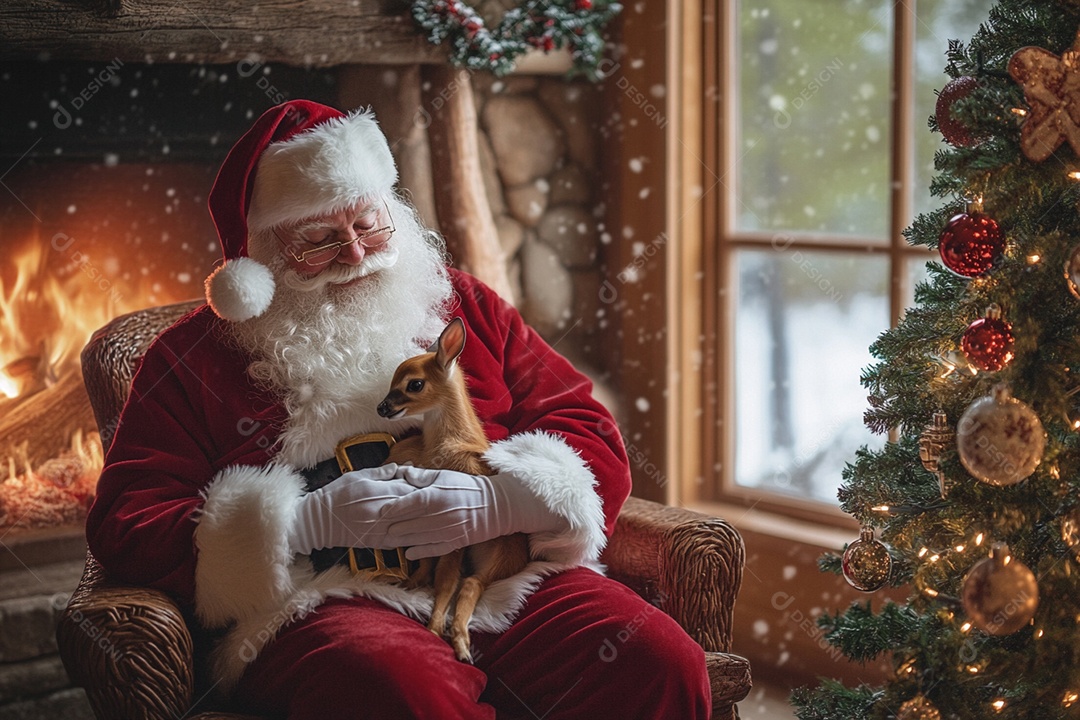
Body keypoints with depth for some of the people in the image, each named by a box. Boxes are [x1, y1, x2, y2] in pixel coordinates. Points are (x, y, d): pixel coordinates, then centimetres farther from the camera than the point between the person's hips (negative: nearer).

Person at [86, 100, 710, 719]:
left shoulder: (462, 306, 20)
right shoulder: (190, 360, 13)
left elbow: (594, 441, 16)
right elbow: (125, 528, 3)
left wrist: (495, 500, -7)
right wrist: (313, 520, -9)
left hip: (510, 579, 4)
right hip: (327, 603, -3)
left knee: (662, 663, -25)